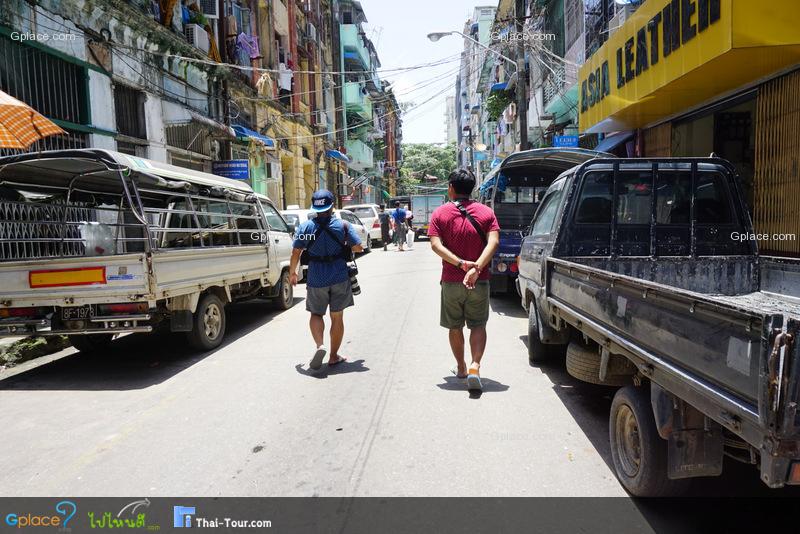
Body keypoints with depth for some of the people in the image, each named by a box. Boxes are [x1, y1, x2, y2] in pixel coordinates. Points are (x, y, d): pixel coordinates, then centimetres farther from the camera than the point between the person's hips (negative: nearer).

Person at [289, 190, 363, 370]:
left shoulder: (305, 227, -4)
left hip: (316, 279, 0)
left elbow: (296, 252, -4)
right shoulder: (342, 225, -4)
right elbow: (358, 247, -2)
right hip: (339, 278, 0)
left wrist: (292, 272, 10)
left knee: (316, 314, 16)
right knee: (337, 317, 11)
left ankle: (320, 345, -9)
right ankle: (334, 356, 18)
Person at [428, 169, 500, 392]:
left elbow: (436, 245, -14)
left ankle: (461, 367, 30)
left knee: (455, 326, 16)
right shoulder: (486, 212, 2)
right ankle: (475, 367, -8)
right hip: (479, 281, 0)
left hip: (451, 281, 0)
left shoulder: (440, 213, 0)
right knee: (478, 325, 11)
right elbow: (493, 242, -14)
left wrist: (460, 263, -21)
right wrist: (476, 267, -24)